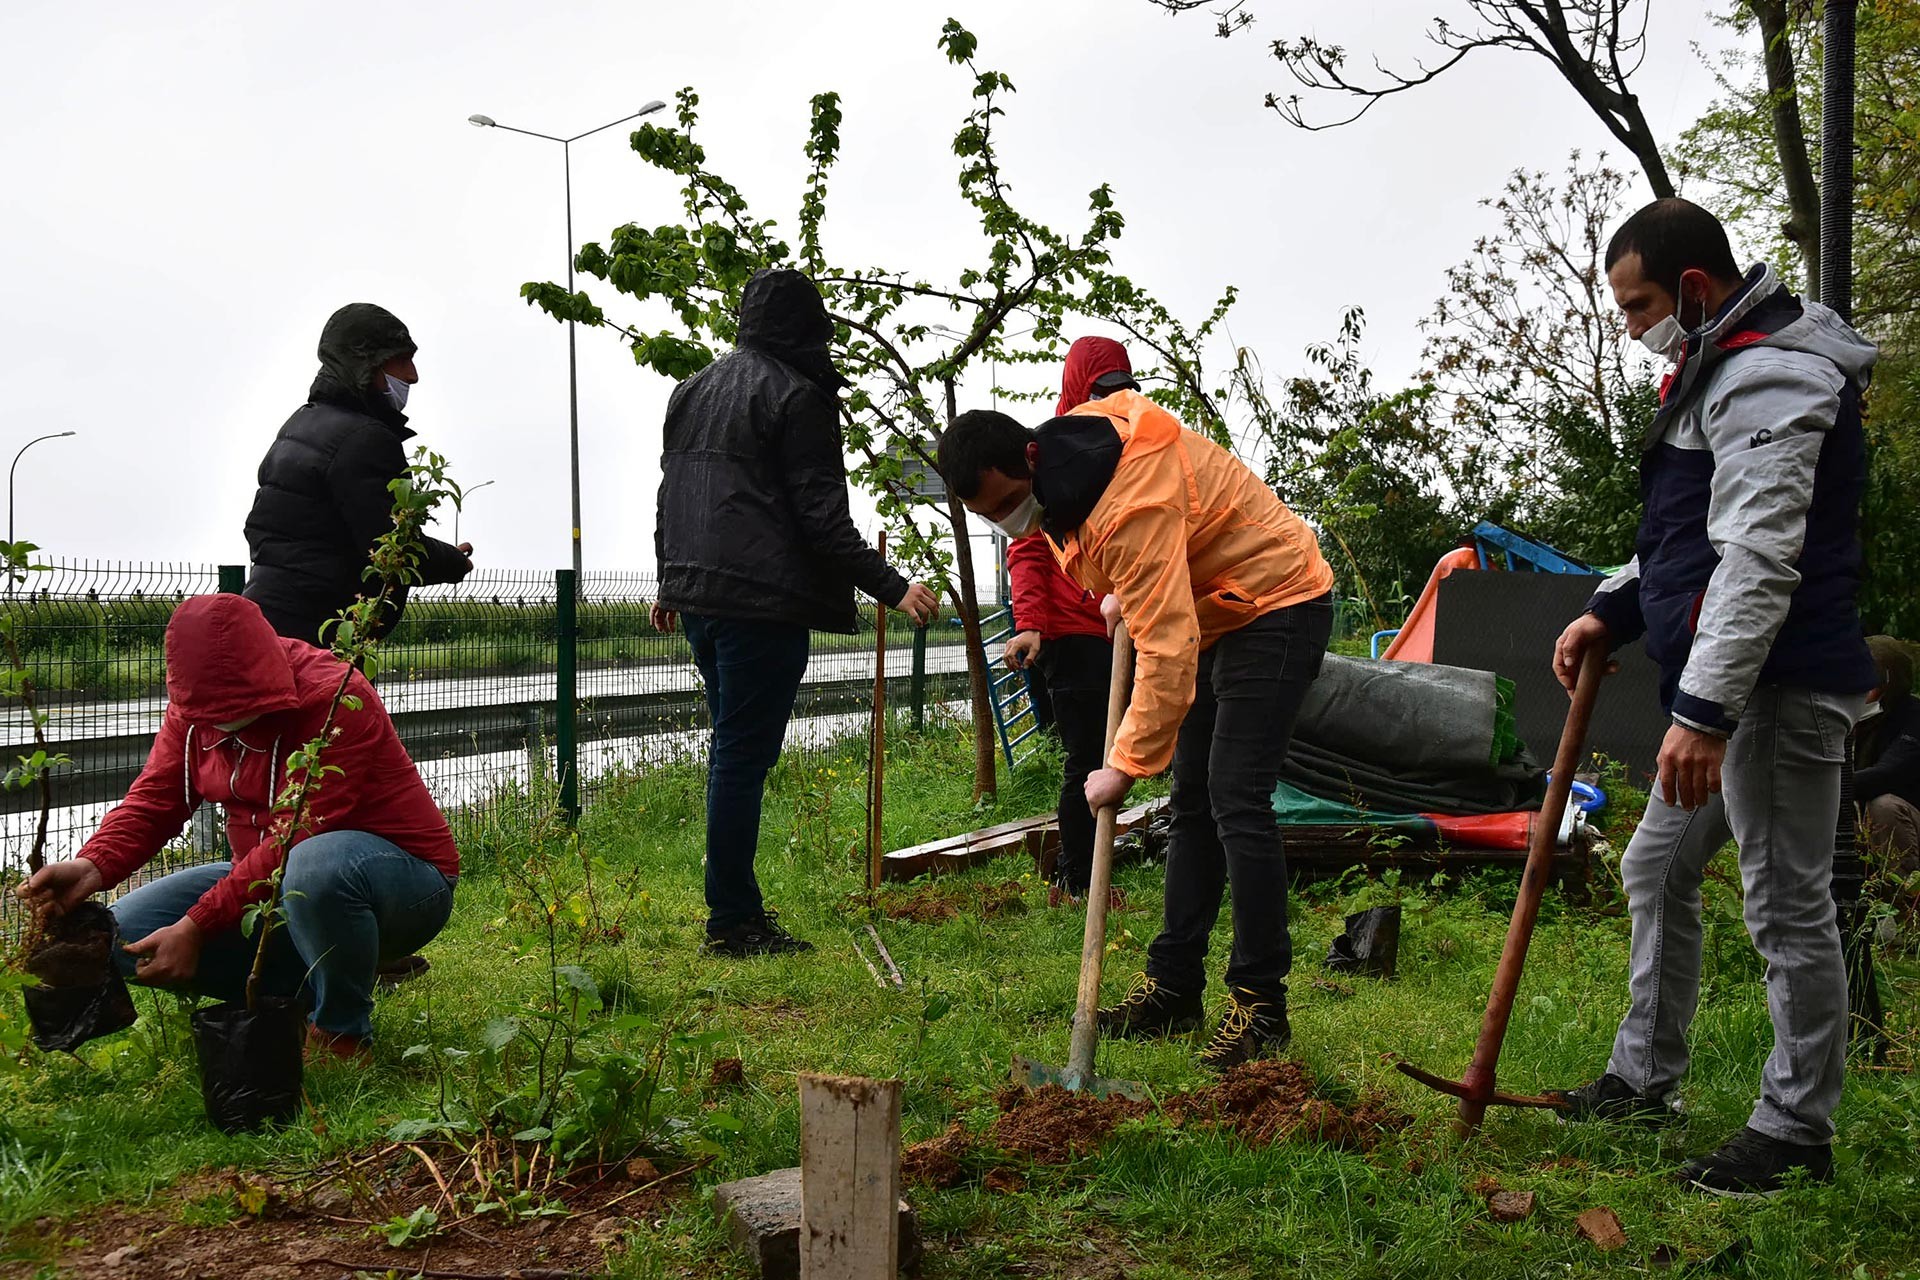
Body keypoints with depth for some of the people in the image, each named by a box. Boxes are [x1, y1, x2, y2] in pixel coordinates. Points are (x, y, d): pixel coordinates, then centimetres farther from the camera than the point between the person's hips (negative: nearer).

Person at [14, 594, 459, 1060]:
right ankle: (306, 992, 5)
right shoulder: (194, 707, 0)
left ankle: (343, 1032, -15)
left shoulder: (335, 701, -24)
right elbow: (154, 799, -5)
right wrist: (93, 865, -26)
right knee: (125, 933, -7)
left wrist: (196, 926, -28)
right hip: (272, 882, 8)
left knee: (315, 867, -42)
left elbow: (296, 841, -28)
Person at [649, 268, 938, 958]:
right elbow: (821, 515, -14)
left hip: (698, 592, 8)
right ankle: (732, 921, 1)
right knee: (744, 754, -4)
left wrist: (671, 582, 32)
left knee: (733, 747, 16)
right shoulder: (798, 394, -8)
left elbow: (668, 495, 22)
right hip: (763, 600, -8)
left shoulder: (693, 389, 16)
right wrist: (892, 587, -12)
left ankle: (738, 908, 23)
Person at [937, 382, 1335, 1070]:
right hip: (1212, 613, 10)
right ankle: (1173, 986, 17)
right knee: (1192, 802, 10)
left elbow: (1167, 651, -36)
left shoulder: (1133, 506, -34)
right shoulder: (1078, 430, -5)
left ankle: (1261, 1005, -11)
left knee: (1236, 798, -18)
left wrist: (1126, 766, -31)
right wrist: (1123, 594, 6)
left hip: (1277, 606, -10)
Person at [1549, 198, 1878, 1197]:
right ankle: (1643, 1078, 31)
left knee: (1786, 903, -1)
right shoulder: (1719, 367, 18)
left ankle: (1796, 1130, 12)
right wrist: (1610, 610, 14)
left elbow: (1760, 561, -26)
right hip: (1725, 685, 12)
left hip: (1779, 689, -12)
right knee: (1657, 869, 18)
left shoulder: (1768, 378, -17)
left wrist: (1704, 709, -29)